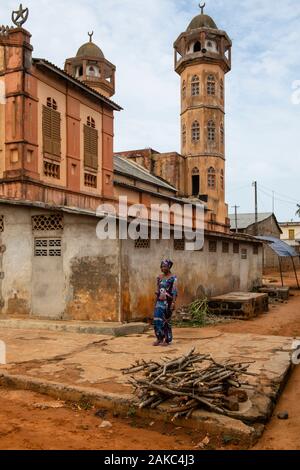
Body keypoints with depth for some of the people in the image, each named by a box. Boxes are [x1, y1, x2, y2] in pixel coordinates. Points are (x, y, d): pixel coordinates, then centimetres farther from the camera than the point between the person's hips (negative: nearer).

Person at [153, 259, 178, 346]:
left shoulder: (173, 278, -6)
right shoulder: (159, 277, 11)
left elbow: (174, 291, -11)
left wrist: (173, 302, -18)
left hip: (168, 301, -5)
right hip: (159, 301, 5)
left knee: (166, 320, 0)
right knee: (157, 319, 0)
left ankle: (167, 340, 11)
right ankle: (159, 338, 12)